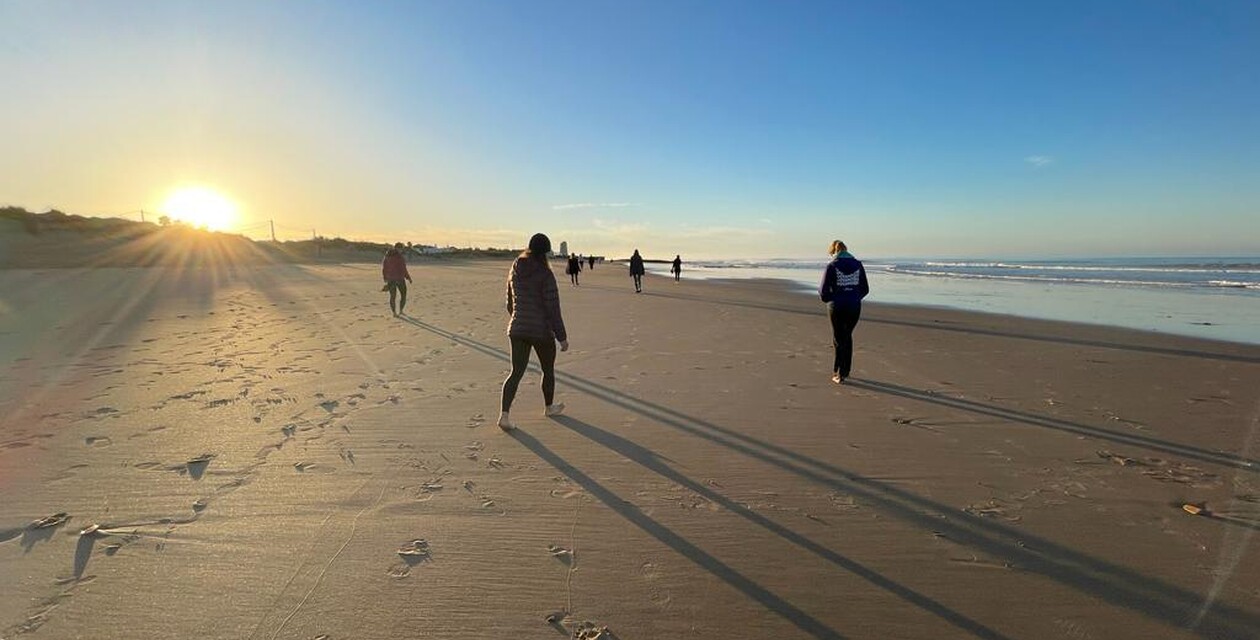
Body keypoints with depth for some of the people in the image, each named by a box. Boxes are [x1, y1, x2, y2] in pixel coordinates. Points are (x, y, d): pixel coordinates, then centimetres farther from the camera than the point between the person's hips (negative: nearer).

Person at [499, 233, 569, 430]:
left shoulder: (514, 272, 5)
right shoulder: (545, 275, -16)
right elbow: (553, 309, -16)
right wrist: (562, 337, -10)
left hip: (517, 330, 5)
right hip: (542, 331, -5)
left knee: (516, 372, 6)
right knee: (548, 370, 17)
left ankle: (504, 414, -9)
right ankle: (549, 407, 36)